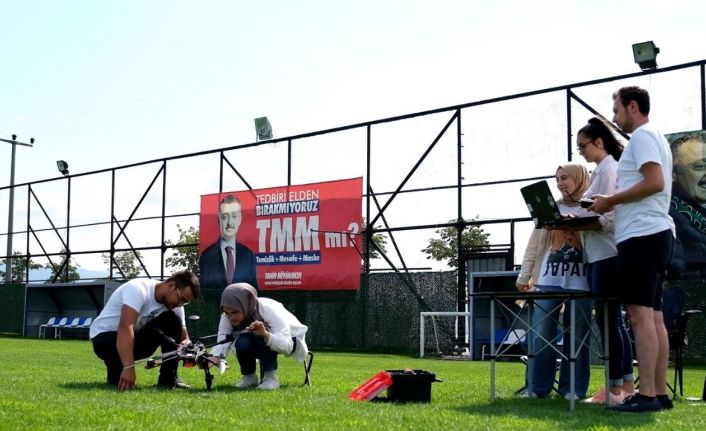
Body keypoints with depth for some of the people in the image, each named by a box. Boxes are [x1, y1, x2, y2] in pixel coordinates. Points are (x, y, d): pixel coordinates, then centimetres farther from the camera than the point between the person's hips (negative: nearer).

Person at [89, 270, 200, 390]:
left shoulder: (175, 306, -4)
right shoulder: (139, 289, -29)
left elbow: (183, 336, -1)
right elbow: (125, 328, -40)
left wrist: (186, 346, -29)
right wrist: (128, 368, -49)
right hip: (103, 338, -8)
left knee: (173, 320, -15)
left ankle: (168, 378, -11)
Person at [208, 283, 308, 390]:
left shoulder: (268, 309, -33)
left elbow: (286, 346, -39)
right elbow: (221, 343, -28)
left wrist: (265, 334, -56)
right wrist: (214, 357, -50)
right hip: (260, 346, 4)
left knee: (260, 335, -35)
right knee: (242, 344, -30)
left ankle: (270, 376, -20)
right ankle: (249, 376, -3)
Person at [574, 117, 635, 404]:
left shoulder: (609, 168, -10)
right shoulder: (601, 170, 19)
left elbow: (608, 217, -19)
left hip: (607, 254, -10)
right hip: (599, 254, 10)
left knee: (608, 319, -7)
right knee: (611, 320, 11)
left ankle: (616, 388, -2)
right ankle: (626, 384, 16)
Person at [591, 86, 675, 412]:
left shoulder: (642, 135, -7)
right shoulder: (651, 138, 24)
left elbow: (655, 182, -20)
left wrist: (610, 201, -12)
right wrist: (614, 206, 17)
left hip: (642, 235, -11)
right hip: (653, 235, 11)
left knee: (640, 315, -13)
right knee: (653, 315, 9)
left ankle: (647, 395, -15)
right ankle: (660, 393, 10)